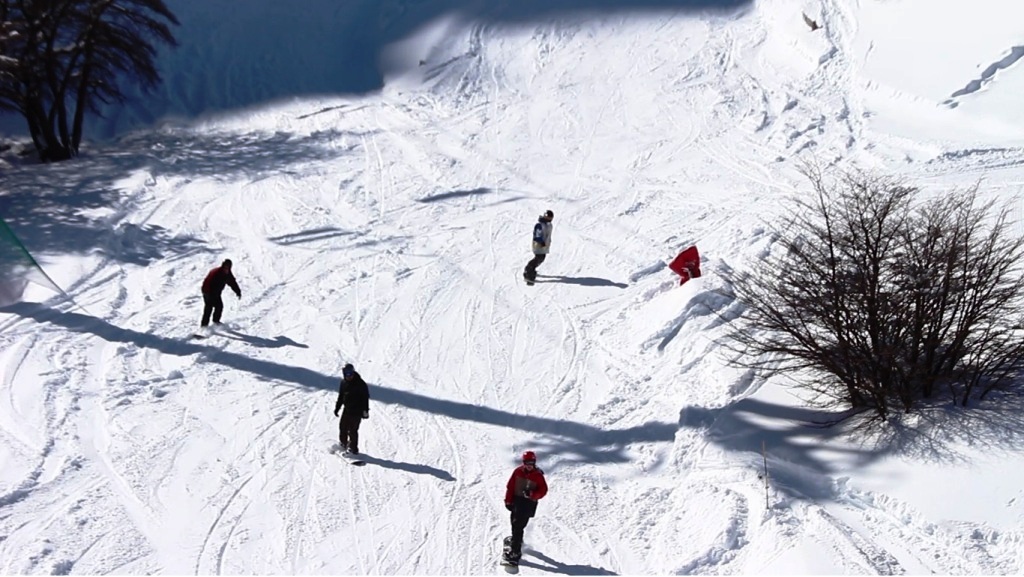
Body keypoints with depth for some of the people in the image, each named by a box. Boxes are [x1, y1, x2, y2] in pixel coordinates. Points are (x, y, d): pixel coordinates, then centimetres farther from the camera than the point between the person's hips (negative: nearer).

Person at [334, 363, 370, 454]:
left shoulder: (360, 384, -11)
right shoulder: (343, 383, 6)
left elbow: (365, 397, -9)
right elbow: (340, 396, 18)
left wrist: (365, 411, -12)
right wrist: (337, 408, 15)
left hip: (357, 411, -6)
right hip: (347, 410, 6)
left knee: (353, 430, -6)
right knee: (343, 427, 7)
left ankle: (353, 448, 4)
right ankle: (343, 444, 26)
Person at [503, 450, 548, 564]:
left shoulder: (538, 475, -10)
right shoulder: (518, 471, -2)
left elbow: (543, 490, -7)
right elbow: (510, 486, 2)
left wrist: (532, 494, -24)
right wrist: (508, 500, 1)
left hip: (529, 503, -5)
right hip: (516, 500, 5)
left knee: (518, 525, -12)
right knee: (514, 522, 20)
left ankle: (515, 551, -11)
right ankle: (516, 540, 49)